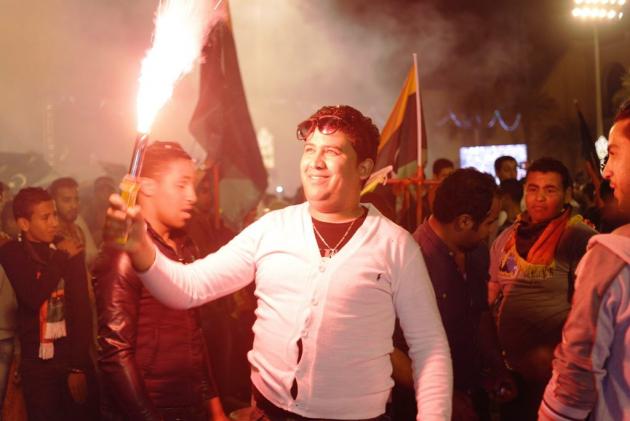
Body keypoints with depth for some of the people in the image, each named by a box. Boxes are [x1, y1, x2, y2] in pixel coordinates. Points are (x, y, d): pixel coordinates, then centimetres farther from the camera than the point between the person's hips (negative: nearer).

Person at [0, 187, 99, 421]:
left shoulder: (69, 251, 1)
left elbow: (82, 309, -4)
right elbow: (34, 299, -18)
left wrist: (79, 365, -10)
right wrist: (62, 259, -9)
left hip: (74, 357, 1)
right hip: (37, 362, -1)